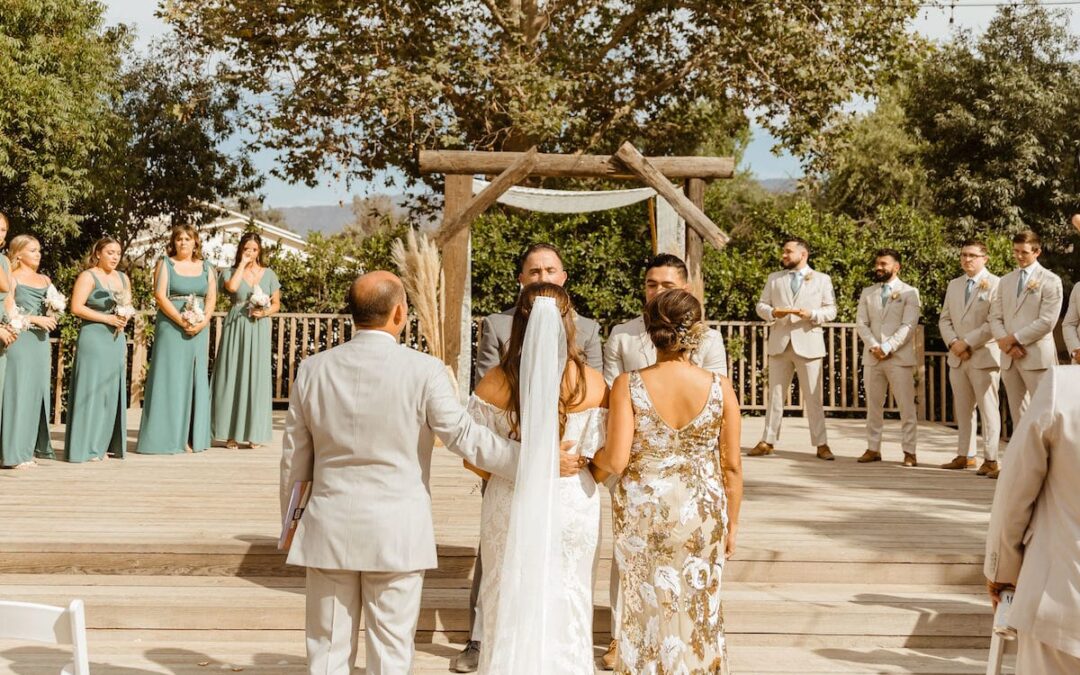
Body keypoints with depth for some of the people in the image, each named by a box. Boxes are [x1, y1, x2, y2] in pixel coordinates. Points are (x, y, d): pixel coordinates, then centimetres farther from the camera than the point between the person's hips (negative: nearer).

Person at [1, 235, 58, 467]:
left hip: (41, 341, 6)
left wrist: (52, 318, 1)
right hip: (21, 340, -6)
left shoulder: (45, 280, 17)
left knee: (39, 390, 5)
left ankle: (34, 446, 10)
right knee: (20, 390, -8)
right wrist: (36, 319, -15)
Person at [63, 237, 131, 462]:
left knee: (112, 391, 6)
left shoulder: (123, 277, 14)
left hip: (117, 338, 7)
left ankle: (104, 444, 12)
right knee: (91, 389, -6)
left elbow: (129, 305, 21)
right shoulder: (88, 276, -5)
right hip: (94, 337, -7)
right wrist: (107, 319, -16)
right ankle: (87, 447, -2)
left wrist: (125, 317, -1)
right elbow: (76, 307, -12)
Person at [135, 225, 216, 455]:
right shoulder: (166, 264, 2)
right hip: (171, 329, -4)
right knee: (170, 379, -4)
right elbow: (160, 296, -7)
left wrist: (203, 322, -9)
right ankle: (168, 438, -1)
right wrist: (182, 321, -15)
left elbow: (212, 297, 8)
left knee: (195, 379, 4)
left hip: (199, 330, 4)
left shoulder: (205, 267, 13)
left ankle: (192, 437, 8)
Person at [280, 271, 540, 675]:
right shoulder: (424, 370, -11)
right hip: (396, 534, -3)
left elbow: (294, 457, 7)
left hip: (329, 530, 3)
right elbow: (464, 436, -13)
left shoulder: (313, 369, 1)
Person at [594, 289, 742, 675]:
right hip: (702, 514, 1)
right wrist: (732, 523, 10)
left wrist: (594, 457, 7)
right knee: (698, 612, 18)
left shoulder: (628, 386, -13)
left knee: (646, 610, 17)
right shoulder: (720, 388, -10)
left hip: (641, 512, 0)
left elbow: (616, 462, -16)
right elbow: (732, 467, -3)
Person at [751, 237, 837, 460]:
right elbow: (761, 305, 9)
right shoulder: (774, 278, 14)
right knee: (775, 394, 7)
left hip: (808, 344, -2)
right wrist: (772, 312, -13)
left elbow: (831, 310, 3)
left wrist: (811, 314, -16)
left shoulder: (822, 279, 7)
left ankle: (821, 444, 4)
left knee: (813, 397, -1)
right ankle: (767, 441, 12)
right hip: (779, 343, 3)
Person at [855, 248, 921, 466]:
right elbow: (861, 323, 6)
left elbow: (908, 326, -8)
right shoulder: (867, 293, 15)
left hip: (899, 357, -4)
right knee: (873, 406, 7)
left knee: (907, 406, -4)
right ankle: (873, 448, 14)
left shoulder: (909, 293, 2)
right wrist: (873, 346, -10)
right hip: (872, 357, 4)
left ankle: (909, 451, 0)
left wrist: (887, 347, -16)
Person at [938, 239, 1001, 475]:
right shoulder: (954, 285, 15)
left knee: (988, 409, -2)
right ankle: (965, 455, 17)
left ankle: (990, 459, 3)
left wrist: (967, 343, -15)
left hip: (984, 356, -6)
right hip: (957, 358, 6)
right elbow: (944, 319, 14)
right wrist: (953, 342, -4)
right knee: (962, 409, 10)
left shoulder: (995, 284, -6)